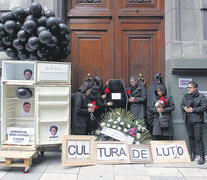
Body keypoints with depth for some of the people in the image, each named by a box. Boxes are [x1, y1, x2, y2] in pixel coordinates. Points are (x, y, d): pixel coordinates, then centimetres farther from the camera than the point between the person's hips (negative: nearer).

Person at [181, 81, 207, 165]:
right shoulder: (185, 96, 13)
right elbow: (182, 104, 17)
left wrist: (193, 110, -17)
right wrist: (184, 108, -6)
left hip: (197, 120, -5)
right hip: (188, 119, 5)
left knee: (198, 137, -8)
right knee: (191, 136, 12)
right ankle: (192, 153, 25)